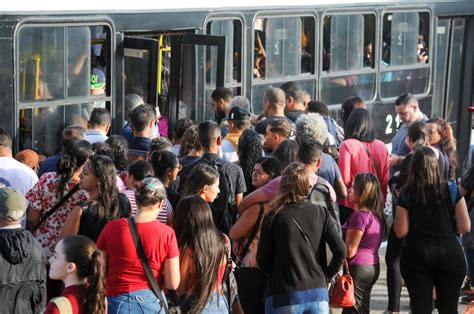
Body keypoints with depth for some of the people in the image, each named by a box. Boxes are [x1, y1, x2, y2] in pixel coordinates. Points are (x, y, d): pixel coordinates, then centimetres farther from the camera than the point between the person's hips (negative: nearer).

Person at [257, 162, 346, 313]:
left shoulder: (273, 217, -7)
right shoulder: (320, 213, 2)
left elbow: (262, 259, -4)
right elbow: (340, 251, -3)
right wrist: (326, 276, 9)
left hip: (284, 297, -3)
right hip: (318, 294, 3)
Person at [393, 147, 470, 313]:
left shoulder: (407, 194, -5)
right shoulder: (451, 190, -4)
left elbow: (400, 232, -6)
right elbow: (465, 227, -5)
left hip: (416, 255, 0)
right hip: (449, 253, 1)